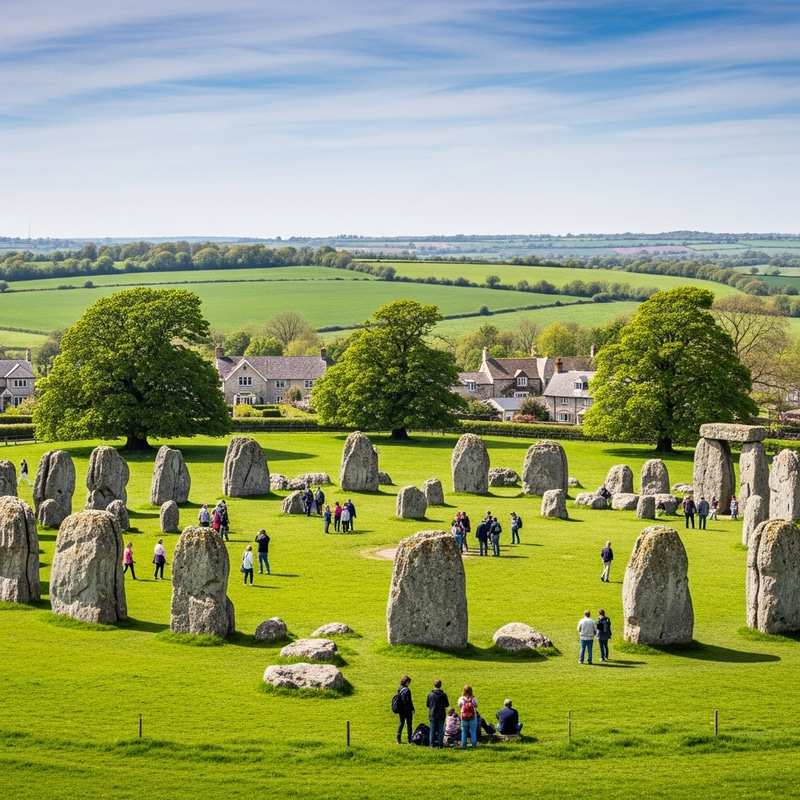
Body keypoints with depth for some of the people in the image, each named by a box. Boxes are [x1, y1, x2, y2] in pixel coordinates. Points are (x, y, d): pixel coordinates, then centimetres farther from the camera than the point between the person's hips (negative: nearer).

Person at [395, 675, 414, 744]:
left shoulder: (399, 689, 5)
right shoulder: (407, 690, -19)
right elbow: (409, 701, -19)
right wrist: (412, 709, -12)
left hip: (401, 709, 7)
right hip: (407, 709, -7)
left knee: (401, 723, 14)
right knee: (409, 724, 2)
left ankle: (399, 740, 14)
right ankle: (409, 740, 6)